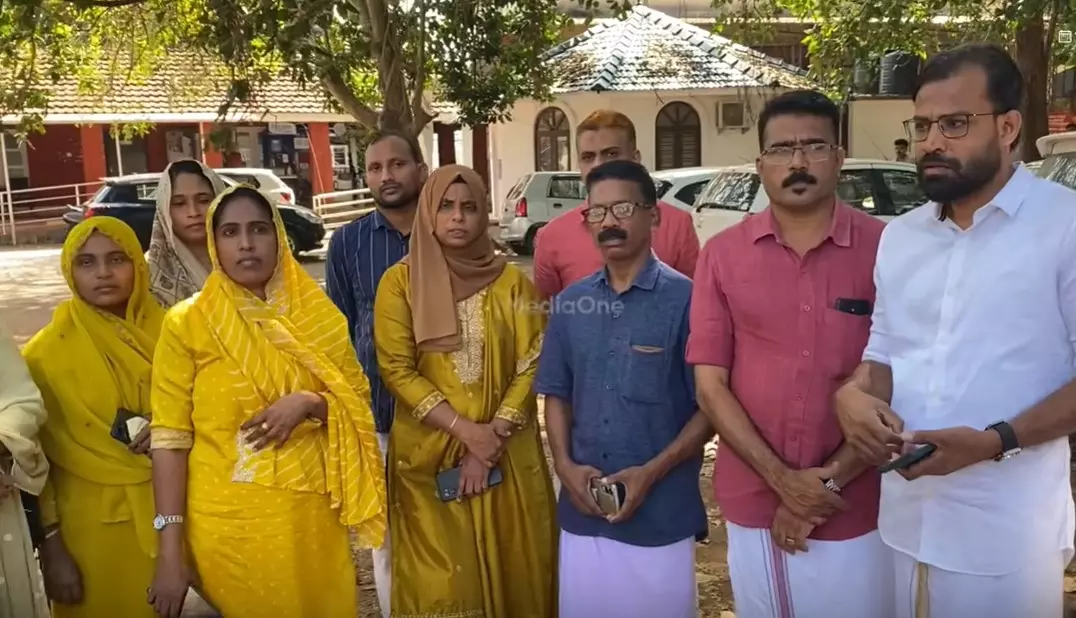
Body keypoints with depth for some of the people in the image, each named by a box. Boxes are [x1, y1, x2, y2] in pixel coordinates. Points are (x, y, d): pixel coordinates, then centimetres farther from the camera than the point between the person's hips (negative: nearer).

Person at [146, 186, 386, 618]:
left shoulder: (316, 314, 2)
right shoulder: (186, 323, -7)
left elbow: (359, 402, 5)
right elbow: (169, 437, -9)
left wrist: (308, 404, -16)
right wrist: (170, 552, -13)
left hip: (310, 514, 3)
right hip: (227, 517, -2)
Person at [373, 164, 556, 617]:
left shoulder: (512, 282, 2)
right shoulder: (400, 282, -2)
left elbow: (532, 364, -2)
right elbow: (396, 370, -7)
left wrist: (493, 437, -12)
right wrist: (466, 430, -15)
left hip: (508, 455, 1)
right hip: (428, 455, -1)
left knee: (511, 570, 9)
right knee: (441, 578, 7)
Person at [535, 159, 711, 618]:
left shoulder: (685, 299, -10)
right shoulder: (570, 303, 4)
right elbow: (557, 394, 10)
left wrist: (652, 472, -16)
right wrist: (564, 464, -5)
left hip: (660, 515, -4)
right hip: (581, 512, 4)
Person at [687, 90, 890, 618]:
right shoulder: (722, 255, -1)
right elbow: (710, 383, -3)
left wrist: (830, 480, -11)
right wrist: (781, 479, -11)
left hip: (854, 512, -1)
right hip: (752, 508, 2)